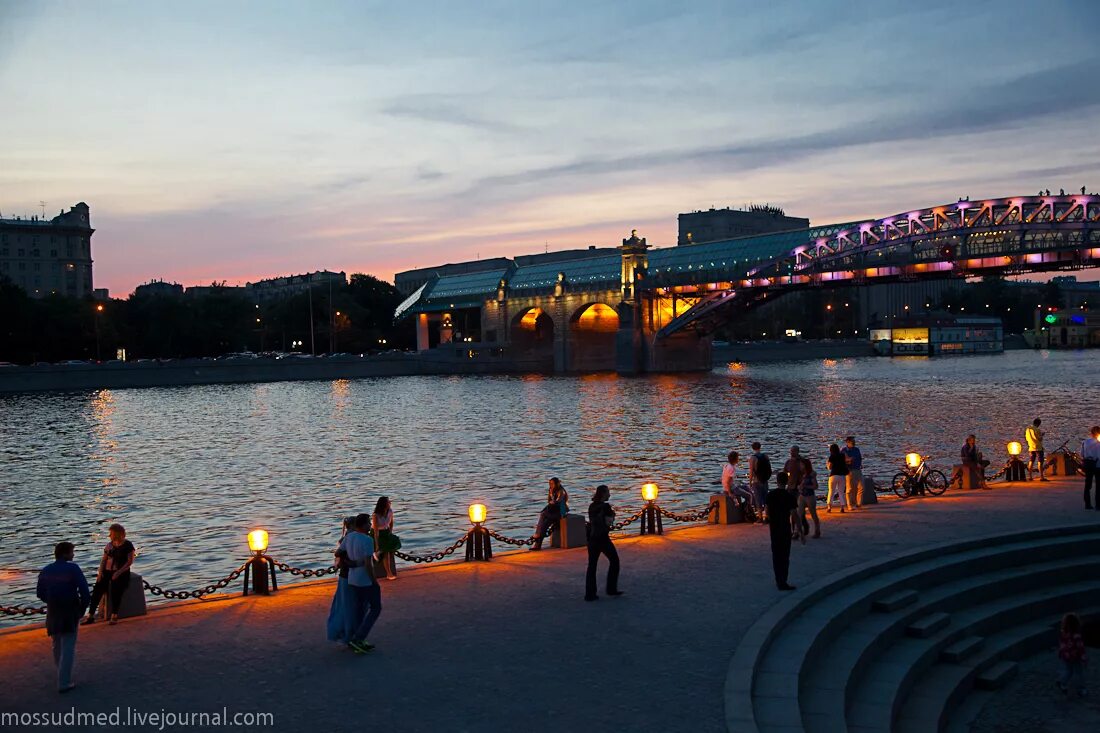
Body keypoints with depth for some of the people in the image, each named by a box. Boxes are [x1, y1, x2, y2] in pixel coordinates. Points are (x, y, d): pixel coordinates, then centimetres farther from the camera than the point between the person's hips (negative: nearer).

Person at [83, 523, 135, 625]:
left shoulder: (127, 545, -3)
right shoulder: (109, 545, 14)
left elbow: (130, 561, -8)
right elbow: (103, 560, 12)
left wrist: (119, 572, -18)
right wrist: (100, 572, -5)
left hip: (122, 573, -5)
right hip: (107, 571, 5)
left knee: (115, 588, -32)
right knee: (97, 588, -20)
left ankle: (114, 616, -27)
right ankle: (91, 616, -20)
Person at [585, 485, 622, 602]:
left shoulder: (591, 506, 9)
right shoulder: (605, 506, -12)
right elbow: (609, 522, -17)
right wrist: (613, 515, 2)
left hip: (592, 538, 6)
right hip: (603, 538, -6)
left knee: (592, 565, 7)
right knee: (614, 561, 12)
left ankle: (589, 594, 3)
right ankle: (611, 588, 14)